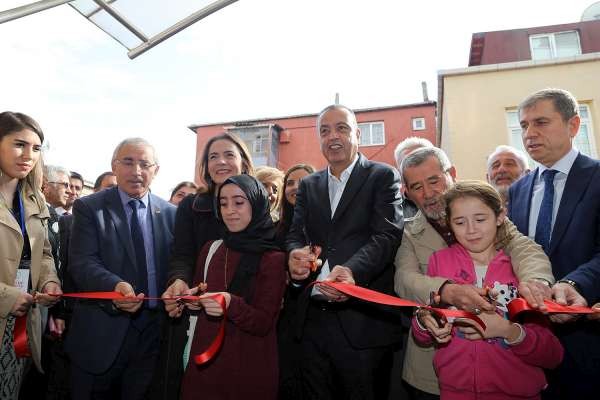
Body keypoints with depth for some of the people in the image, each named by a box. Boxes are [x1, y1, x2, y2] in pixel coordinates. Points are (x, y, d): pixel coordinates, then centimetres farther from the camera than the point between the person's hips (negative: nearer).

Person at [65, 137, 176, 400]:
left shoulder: (171, 213, 5)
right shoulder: (88, 208, -2)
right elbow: (82, 263, -12)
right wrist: (115, 286, -31)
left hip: (154, 331, 2)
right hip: (101, 333, -2)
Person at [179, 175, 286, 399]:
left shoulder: (274, 258, -10)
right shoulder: (210, 249, 4)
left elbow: (264, 323, -12)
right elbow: (198, 293, 13)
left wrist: (231, 305, -29)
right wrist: (193, 300, -9)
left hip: (249, 368, -3)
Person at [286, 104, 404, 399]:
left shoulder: (383, 177, 1)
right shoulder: (308, 185, 15)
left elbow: (387, 235, -12)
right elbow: (295, 234, 7)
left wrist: (352, 270, -31)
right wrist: (295, 255, -18)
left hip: (363, 321, -4)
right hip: (313, 318, 5)